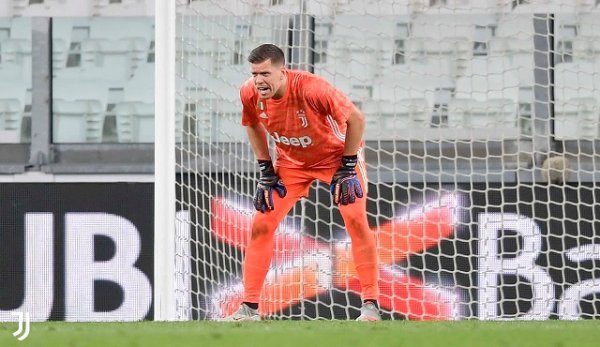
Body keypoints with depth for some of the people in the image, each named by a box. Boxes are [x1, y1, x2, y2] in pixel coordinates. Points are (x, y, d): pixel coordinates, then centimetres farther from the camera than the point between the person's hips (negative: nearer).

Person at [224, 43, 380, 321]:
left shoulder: (311, 89, -35)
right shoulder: (250, 93, -21)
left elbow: (356, 118, -23)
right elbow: (253, 125, 4)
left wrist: (348, 168, -20)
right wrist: (266, 170, 0)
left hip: (337, 154, -4)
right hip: (292, 161, 4)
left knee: (356, 220, -16)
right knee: (261, 224, -4)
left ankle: (370, 305, -8)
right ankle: (249, 308, 2)